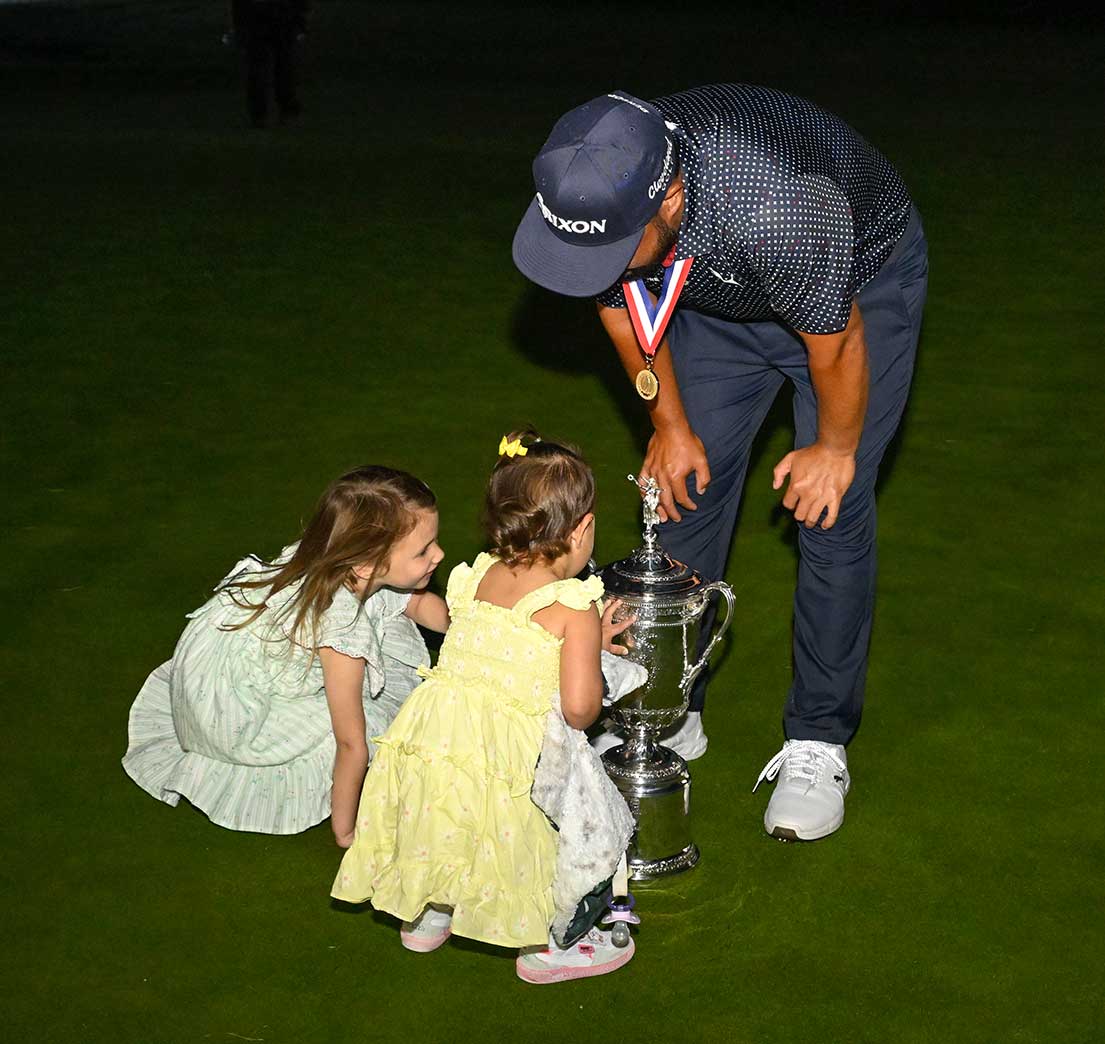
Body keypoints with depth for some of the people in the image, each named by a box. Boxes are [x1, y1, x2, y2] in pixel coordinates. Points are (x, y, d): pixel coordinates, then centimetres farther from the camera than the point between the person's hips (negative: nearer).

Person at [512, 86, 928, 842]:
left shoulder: (775, 207, -46)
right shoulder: (589, 194, -29)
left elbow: (834, 343, -27)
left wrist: (835, 449, -10)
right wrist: (670, 426, 3)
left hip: (858, 279, -5)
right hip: (720, 294, 5)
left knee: (832, 514, -8)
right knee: (685, 488, 4)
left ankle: (819, 742, 7)